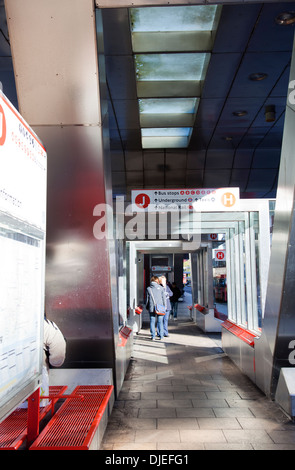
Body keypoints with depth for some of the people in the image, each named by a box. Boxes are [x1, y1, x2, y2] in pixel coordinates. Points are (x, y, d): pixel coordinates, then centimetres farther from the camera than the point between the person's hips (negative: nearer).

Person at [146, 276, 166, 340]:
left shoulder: (148, 289, 3)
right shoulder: (160, 288, 1)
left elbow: (147, 299, 7)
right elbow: (163, 298, 3)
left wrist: (147, 307, 17)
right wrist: (164, 306, 12)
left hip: (152, 308, 0)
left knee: (152, 322, 6)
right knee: (160, 322, 7)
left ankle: (153, 336, 5)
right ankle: (161, 336, 9)